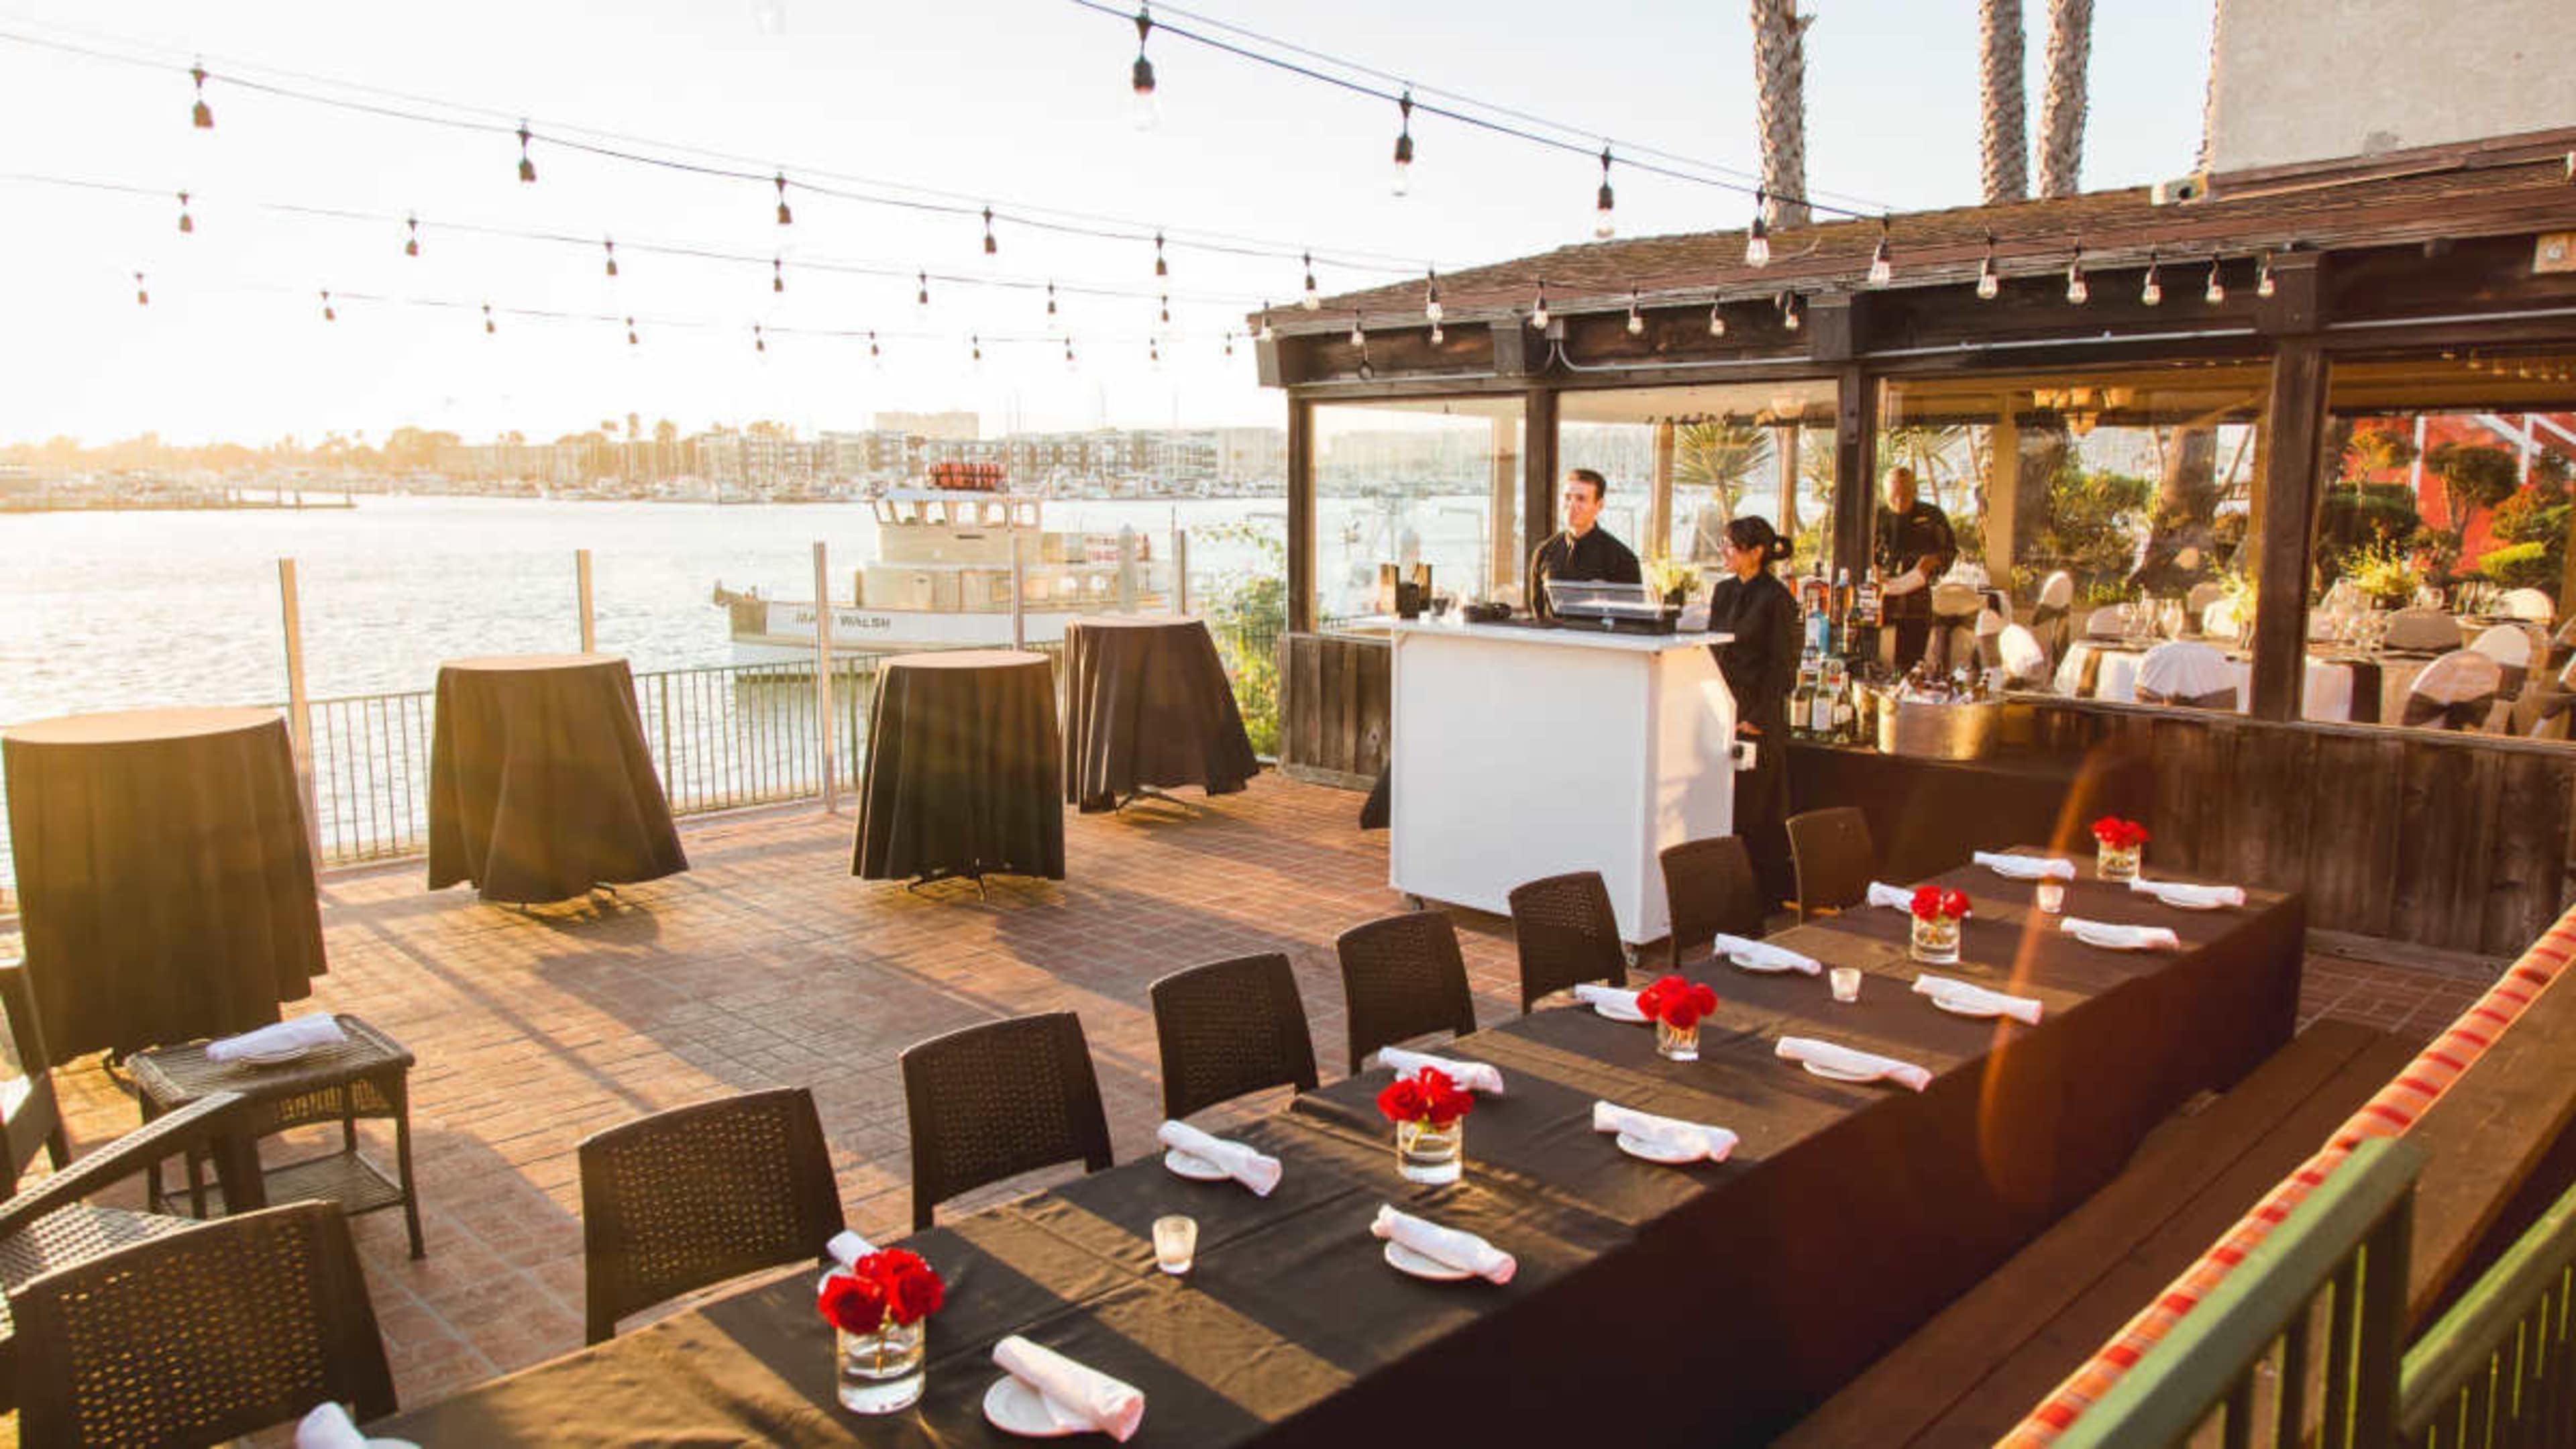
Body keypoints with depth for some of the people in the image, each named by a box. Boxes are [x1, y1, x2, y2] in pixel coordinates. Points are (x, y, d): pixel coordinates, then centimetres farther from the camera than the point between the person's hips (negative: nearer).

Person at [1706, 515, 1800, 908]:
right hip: (1722, 710, 7)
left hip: (1758, 716, -7)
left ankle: (1766, 892, 7)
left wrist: (1757, 719, -13)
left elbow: (1782, 667, -10)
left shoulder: (1776, 598, -8)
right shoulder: (1723, 591, 13)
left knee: (1755, 809, -2)